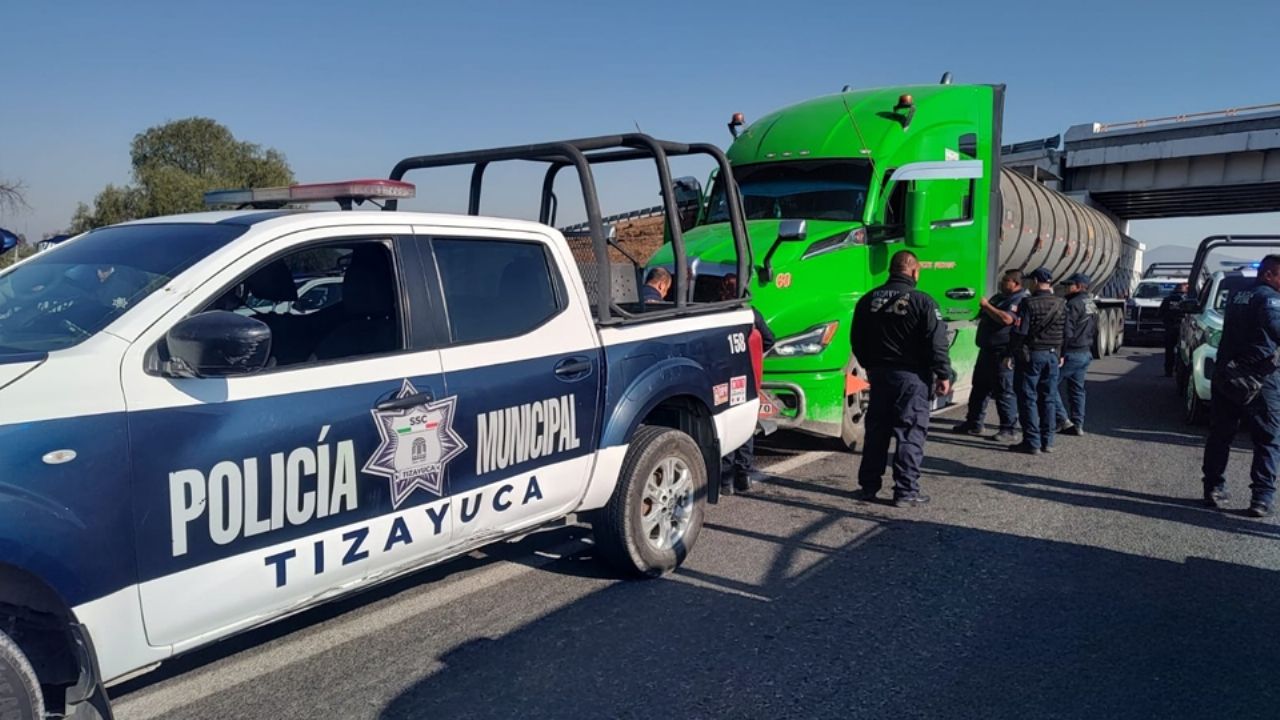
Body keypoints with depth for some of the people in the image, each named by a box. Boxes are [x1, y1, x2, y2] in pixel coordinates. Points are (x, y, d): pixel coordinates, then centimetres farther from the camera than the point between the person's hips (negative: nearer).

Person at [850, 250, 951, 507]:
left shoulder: (868, 300, 5)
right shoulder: (922, 302, -11)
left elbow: (857, 341, 11)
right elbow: (936, 344, -13)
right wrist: (943, 375, -4)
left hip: (878, 373, 5)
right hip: (912, 376, -5)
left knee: (876, 431, 13)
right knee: (910, 435, 1)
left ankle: (868, 486, 18)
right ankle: (906, 492, 3)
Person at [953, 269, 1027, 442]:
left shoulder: (1020, 300, -12)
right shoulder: (999, 297, 18)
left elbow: (1006, 319, -27)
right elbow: (983, 317, 30)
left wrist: (987, 306, -16)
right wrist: (983, 307, 9)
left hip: (1002, 353, -10)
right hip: (987, 350, 10)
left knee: (1004, 391, -5)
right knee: (979, 388, 15)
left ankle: (1009, 429, 1)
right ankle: (974, 423, 24)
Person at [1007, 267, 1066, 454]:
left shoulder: (1029, 303, -13)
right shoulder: (1062, 304, 6)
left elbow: (1019, 332, -16)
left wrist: (1011, 354, -9)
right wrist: (1061, 355, 22)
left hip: (1031, 355, -6)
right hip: (1053, 355, 6)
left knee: (1028, 399, 0)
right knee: (1048, 399, 12)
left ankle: (1032, 443, -1)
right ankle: (1047, 441, 15)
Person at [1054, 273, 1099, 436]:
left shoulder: (1074, 304, -16)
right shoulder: (1092, 305, 14)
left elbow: (1067, 332, -21)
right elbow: (1094, 330, 22)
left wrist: (1061, 354, -20)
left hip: (1071, 353, -9)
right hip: (1086, 353, 9)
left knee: (1052, 385, -2)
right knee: (1077, 389, 13)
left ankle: (1063, 420, -6)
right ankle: (1078, 425, 15)